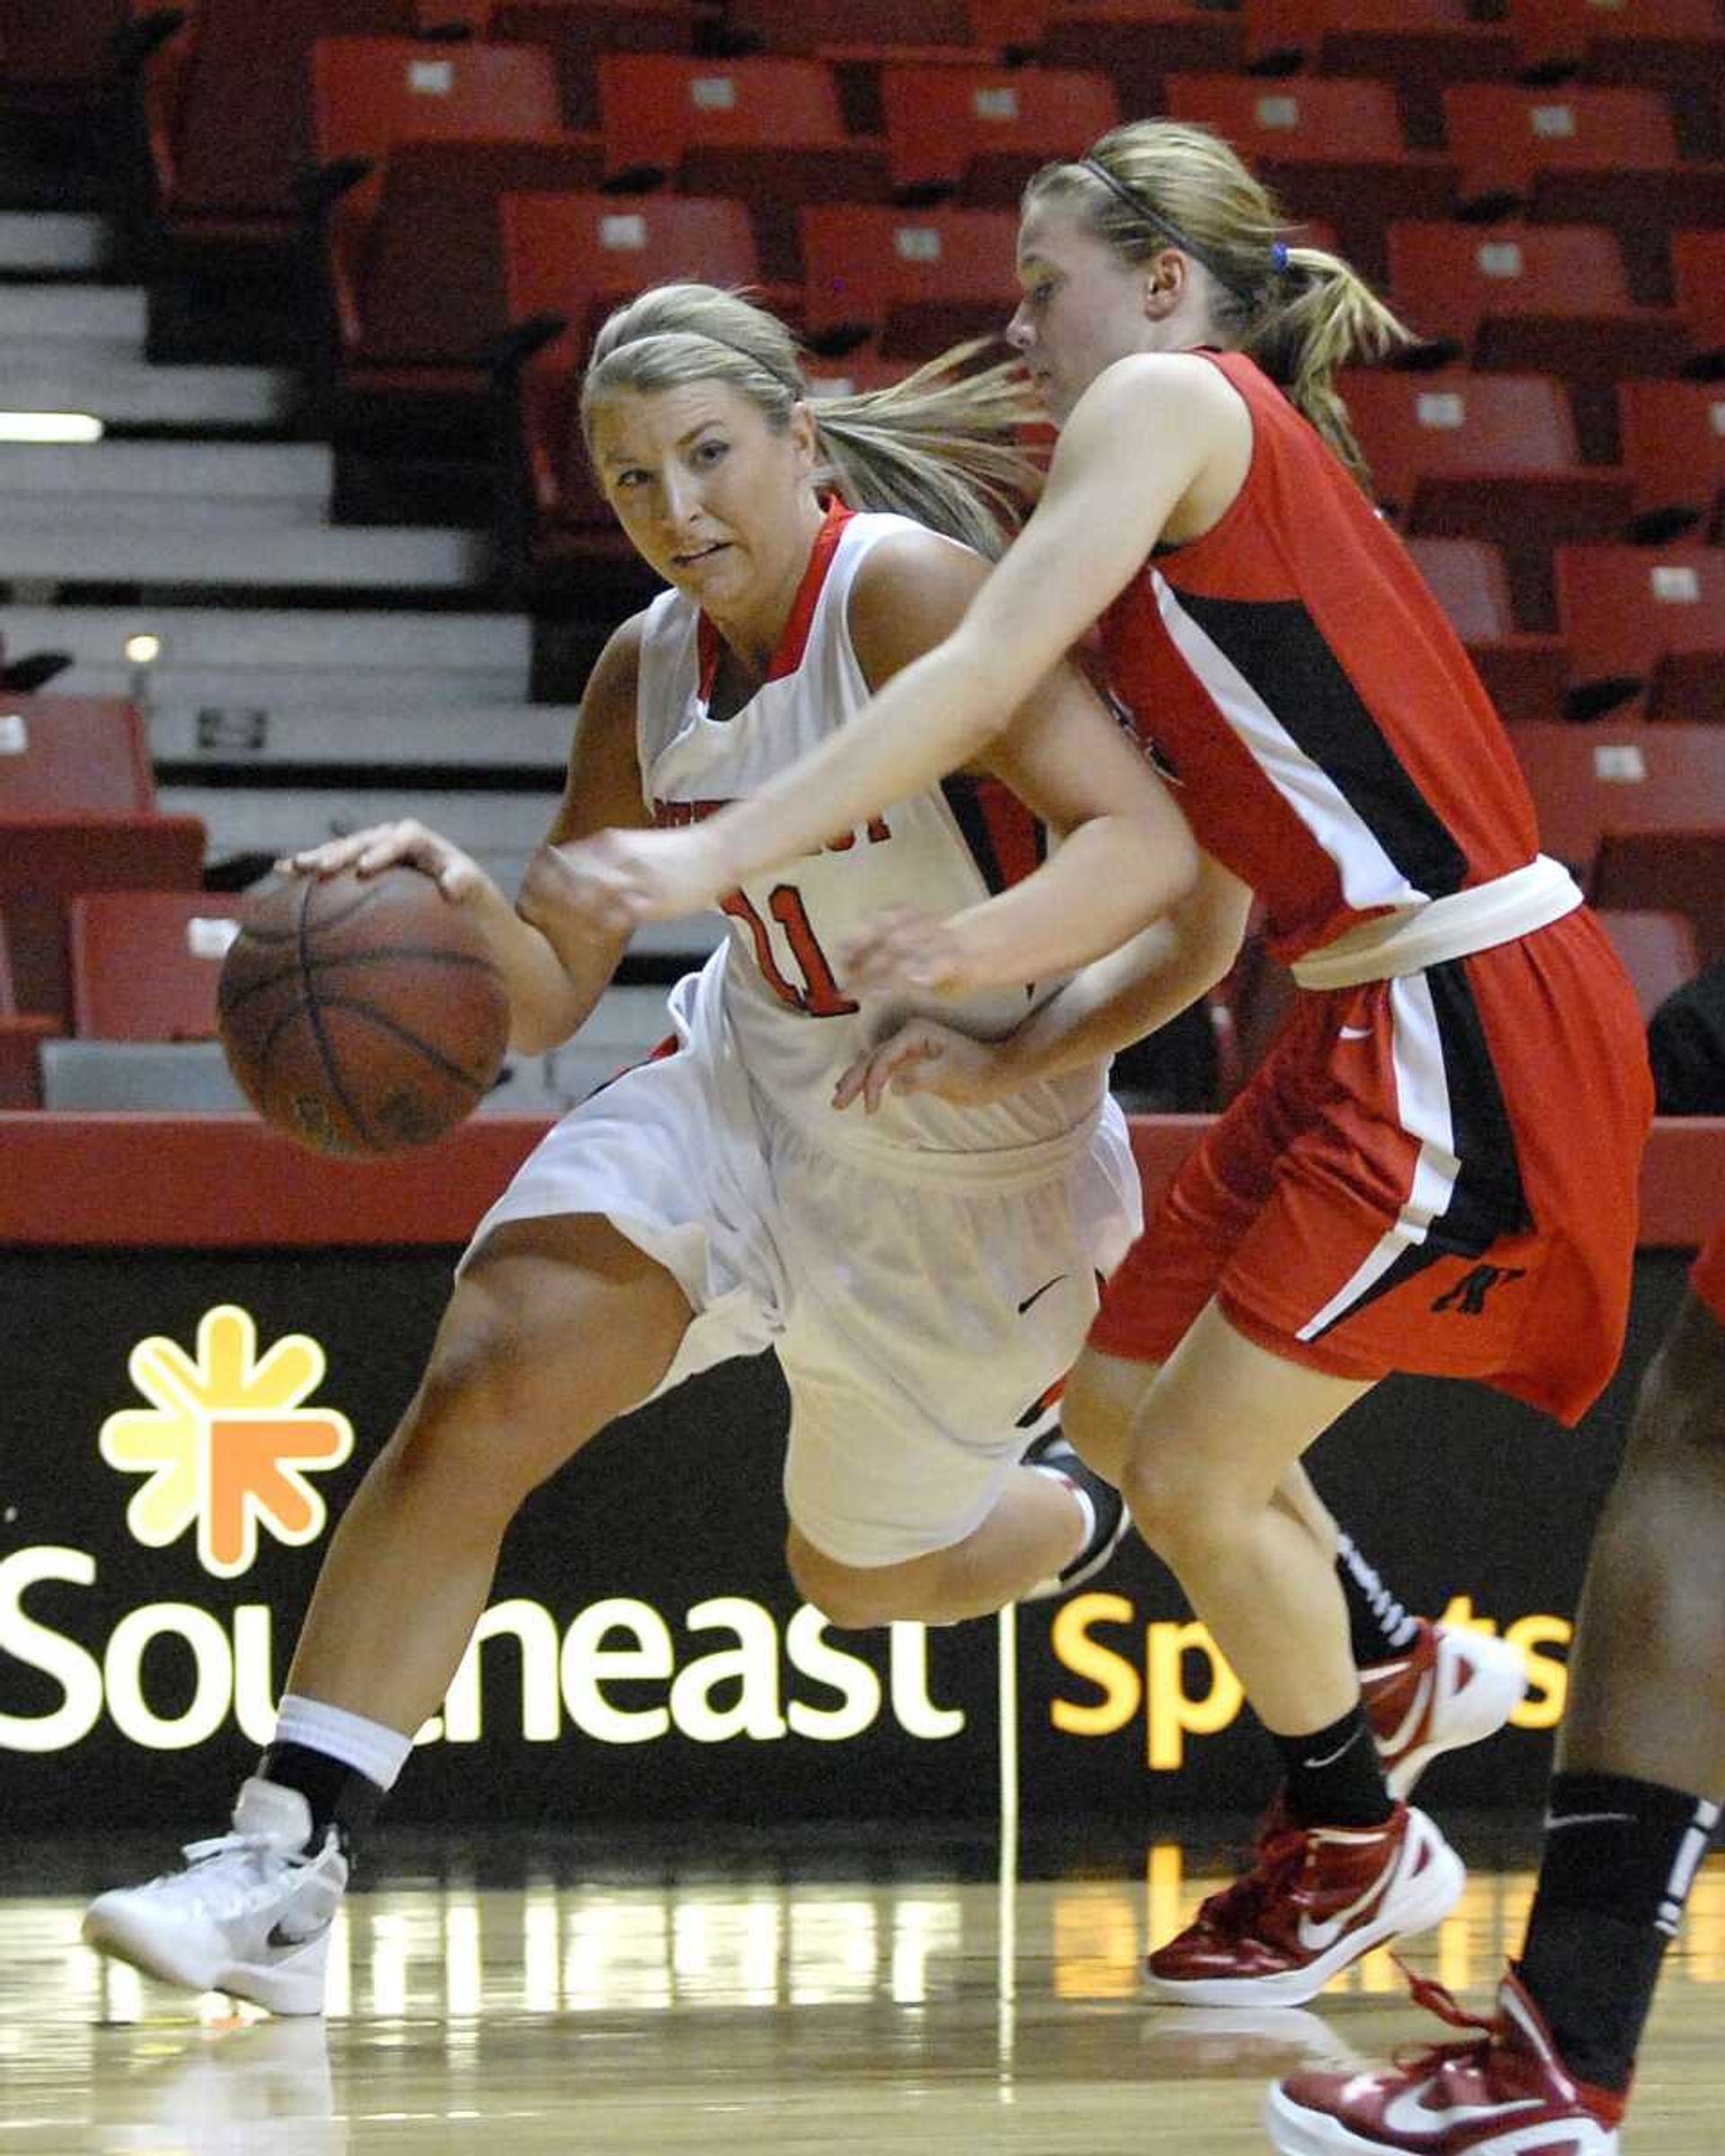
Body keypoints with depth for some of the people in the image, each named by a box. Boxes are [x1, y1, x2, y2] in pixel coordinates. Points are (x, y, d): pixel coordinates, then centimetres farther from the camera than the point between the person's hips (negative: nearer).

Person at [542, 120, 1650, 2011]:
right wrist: (1009, 1051, 7)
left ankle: (1350, 1846, 19)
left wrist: (711, 856, -19)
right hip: (1374, 1023, 10)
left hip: (1474, 1026, -10)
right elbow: (1200, 920, 19)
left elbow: (983, 677, -17)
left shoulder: (1176, 399, -6)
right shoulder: (1214, 536, 21)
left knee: (1195, 1474, -1)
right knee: (1121, 1406, 18)